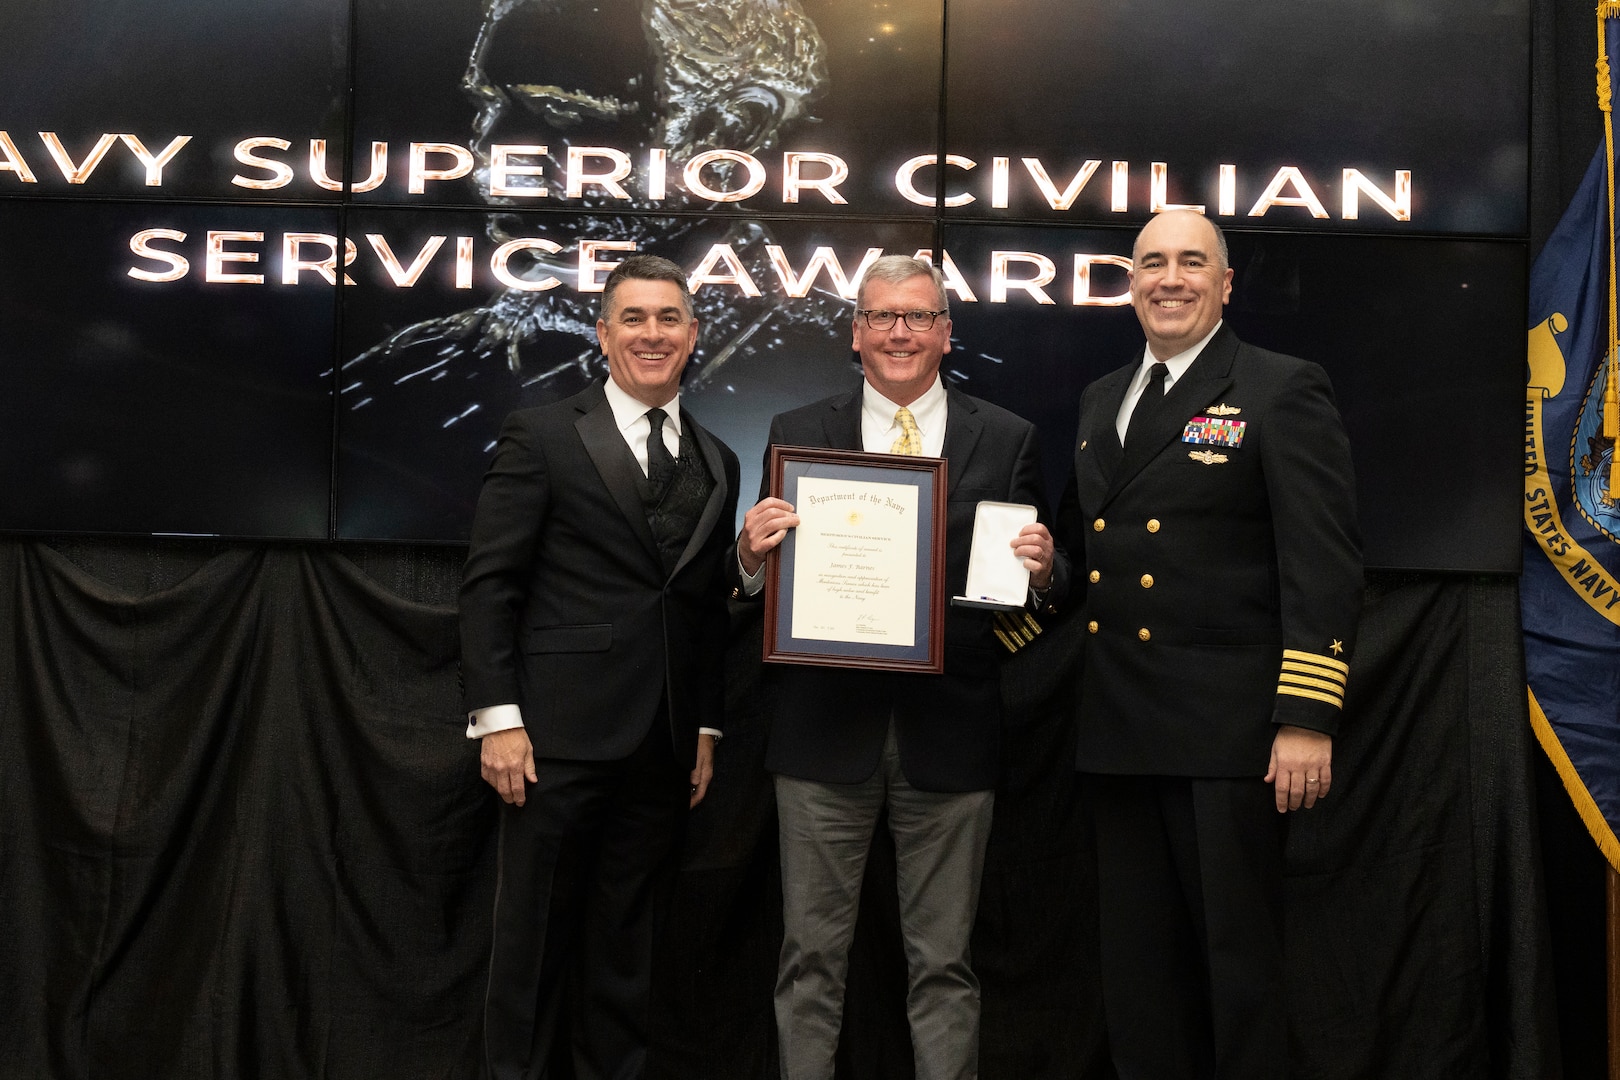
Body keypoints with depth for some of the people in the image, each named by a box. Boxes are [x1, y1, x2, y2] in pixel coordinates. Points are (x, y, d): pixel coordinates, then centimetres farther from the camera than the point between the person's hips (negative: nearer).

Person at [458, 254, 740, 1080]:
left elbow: (708, 605, 14)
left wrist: (707, 727, 11)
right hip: (560, 732, -4)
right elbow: (488, 584, -6)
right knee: (535, 934, 5)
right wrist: (496, 718, -12)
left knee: (624, 939, 13)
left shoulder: (717, 463, 13)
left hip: (662, 748, 4)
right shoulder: (541, 437, -1)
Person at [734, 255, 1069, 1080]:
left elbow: (1041, 589, 6)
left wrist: (1042, 570, -16)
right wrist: (752, 553, -16)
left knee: (943, 961, 10)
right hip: (824, 730, 0)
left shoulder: (1006, 440, 6)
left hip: (949, 733, 0)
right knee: (812, 956, 9)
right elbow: (768, 580, 6)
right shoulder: (797, 432, 6)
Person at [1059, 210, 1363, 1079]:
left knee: (1238, 962, 3)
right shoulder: (1101, 400, 16)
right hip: (1117, 730, 6)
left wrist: (1307, 719, -18)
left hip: (1227, 731, -6)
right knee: (1136, 968, 14)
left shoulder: (1283, 392, -4)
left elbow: (1323, 566, -11)